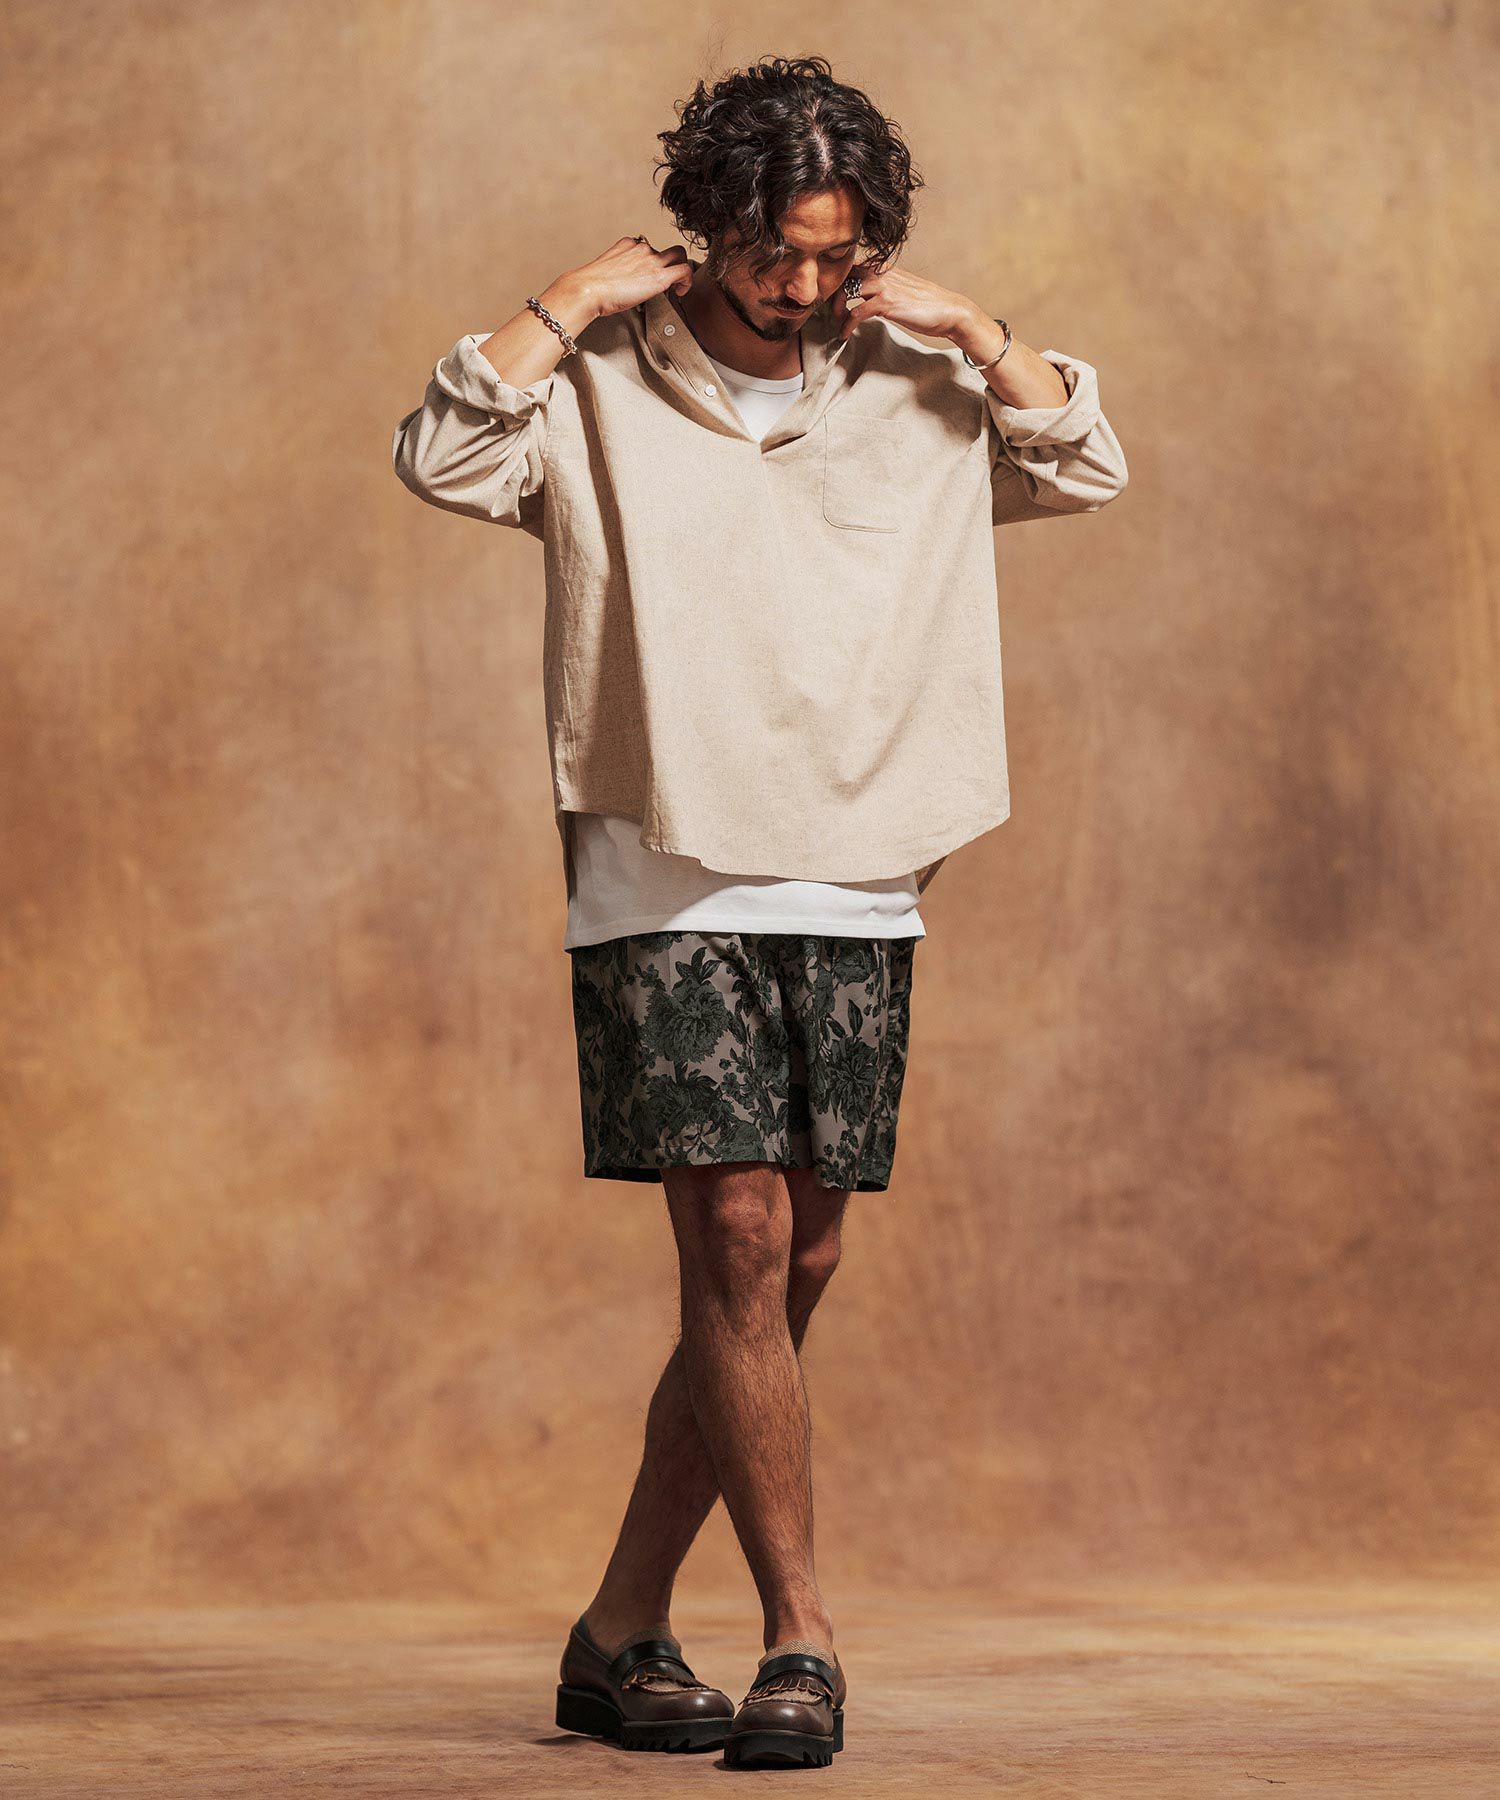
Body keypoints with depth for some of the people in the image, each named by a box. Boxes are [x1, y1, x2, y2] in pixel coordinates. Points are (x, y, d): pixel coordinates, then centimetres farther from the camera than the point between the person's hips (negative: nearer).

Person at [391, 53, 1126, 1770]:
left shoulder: (910, 395, 12)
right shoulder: (600, 392, 2)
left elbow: (1088, 468, 10)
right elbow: (441, 456, -13)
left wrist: (970, 329, 1)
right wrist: (574, 299, -10)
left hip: (858, 893, 4)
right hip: (667, 886, -4)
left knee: (790, 1268, 5)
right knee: (737, 1238, -13)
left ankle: (622, 1632, 16)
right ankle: (799, 1642, -8)